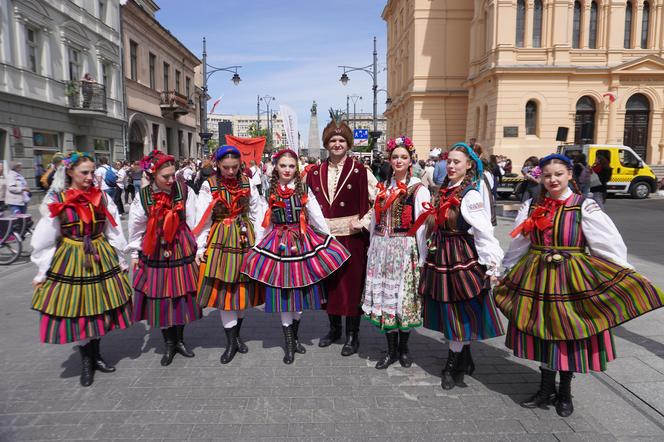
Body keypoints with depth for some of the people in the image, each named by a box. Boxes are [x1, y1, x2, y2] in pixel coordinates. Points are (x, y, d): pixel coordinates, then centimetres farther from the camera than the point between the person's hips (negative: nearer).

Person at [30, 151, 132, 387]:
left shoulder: (102, 197, 0)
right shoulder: (56, 200, -7)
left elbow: (114, 232, 6)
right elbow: (44, 240, -2)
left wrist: (120, 259, 9)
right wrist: (43, 270, -1)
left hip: (101, 260, 2)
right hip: (70, 262, -2)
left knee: (99, 309, 10)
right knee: (77, 311, 5)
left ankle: (94, 355, 30)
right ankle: (86, 360, 24)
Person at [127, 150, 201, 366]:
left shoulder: (185, 192, -9)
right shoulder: (142, 197, -7)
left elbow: (193, 223, -2)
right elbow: (136, 228, 5)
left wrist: (196, 249, 1)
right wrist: (135, 253, 11)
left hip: (182, 251, 0)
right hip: (155, 254, 0)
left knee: (182, 296, 10)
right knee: (160, 299, 6)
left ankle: (179, 340, 31)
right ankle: (169, 343, 26)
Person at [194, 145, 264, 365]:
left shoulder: (247, 183, 2)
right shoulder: (209, 186, -5)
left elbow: (256, 214, 5)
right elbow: (203, 220, -4)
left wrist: (258, 240, 2)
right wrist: (200, 248, -6)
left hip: (245, 238, 3)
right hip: (220, 240, -2)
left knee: (243, 288, 8)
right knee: (224, 289, -3)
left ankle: (236, 334, 25)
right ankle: (231, 342, 9)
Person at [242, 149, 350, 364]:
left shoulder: (304, 190, 1)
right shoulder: (269, 192, 3)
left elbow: (317, 217, 2)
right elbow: (264, 223, 7)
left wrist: (330, 239, 2)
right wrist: (257, 246, 6)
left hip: (303, 241, 1)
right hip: (279, 243, 0)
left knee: (301, 289, 8)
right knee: (283, 292, 2)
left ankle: (294, 336, 29)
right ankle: (289, 344, 13)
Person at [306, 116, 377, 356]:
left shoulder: (359, 170, -5)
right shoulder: (315, 172, 7)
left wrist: (364, 221, -10)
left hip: (352, 236, -4)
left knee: (352, 282, 3)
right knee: (328, 281, 12)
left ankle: (352, 334, 18)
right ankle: (334, 328, 30)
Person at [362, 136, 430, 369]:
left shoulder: (419, 189, -3)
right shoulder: (383, 187, 13)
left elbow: (423, 225, -8)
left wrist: (422, 258, -12)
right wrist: (373, 250, 14)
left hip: (405, 249, -4)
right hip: (381, 249, 5)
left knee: (403, 295, 2)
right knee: (383, 295, 6)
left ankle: (403, 347, 23)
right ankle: (391, 349, 20)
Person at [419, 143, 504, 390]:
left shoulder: (471, 195, -14)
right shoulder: (445, 190, 9)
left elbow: (485, 233, -16)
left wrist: (492, 266, -16)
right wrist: (432, 254, 16)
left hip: (462, 259, -8)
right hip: (441, 257, 8)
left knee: (459, 312, 3)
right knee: (449, 311, 15)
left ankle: (453, 365, 19)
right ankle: (464, 361, 32)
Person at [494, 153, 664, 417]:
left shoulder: (584, 207, -6)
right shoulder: (531, 207, 4)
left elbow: (608, 245, -7)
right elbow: (518, 245, 12)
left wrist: (623, 277, -12)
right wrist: (505, 272, 17)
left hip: (574, 279, -3)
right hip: (538, 277, 3)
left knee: (570, 335, 7)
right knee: (543, 333, 11)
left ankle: (565, 393, 29)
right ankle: (546, 390, 30)